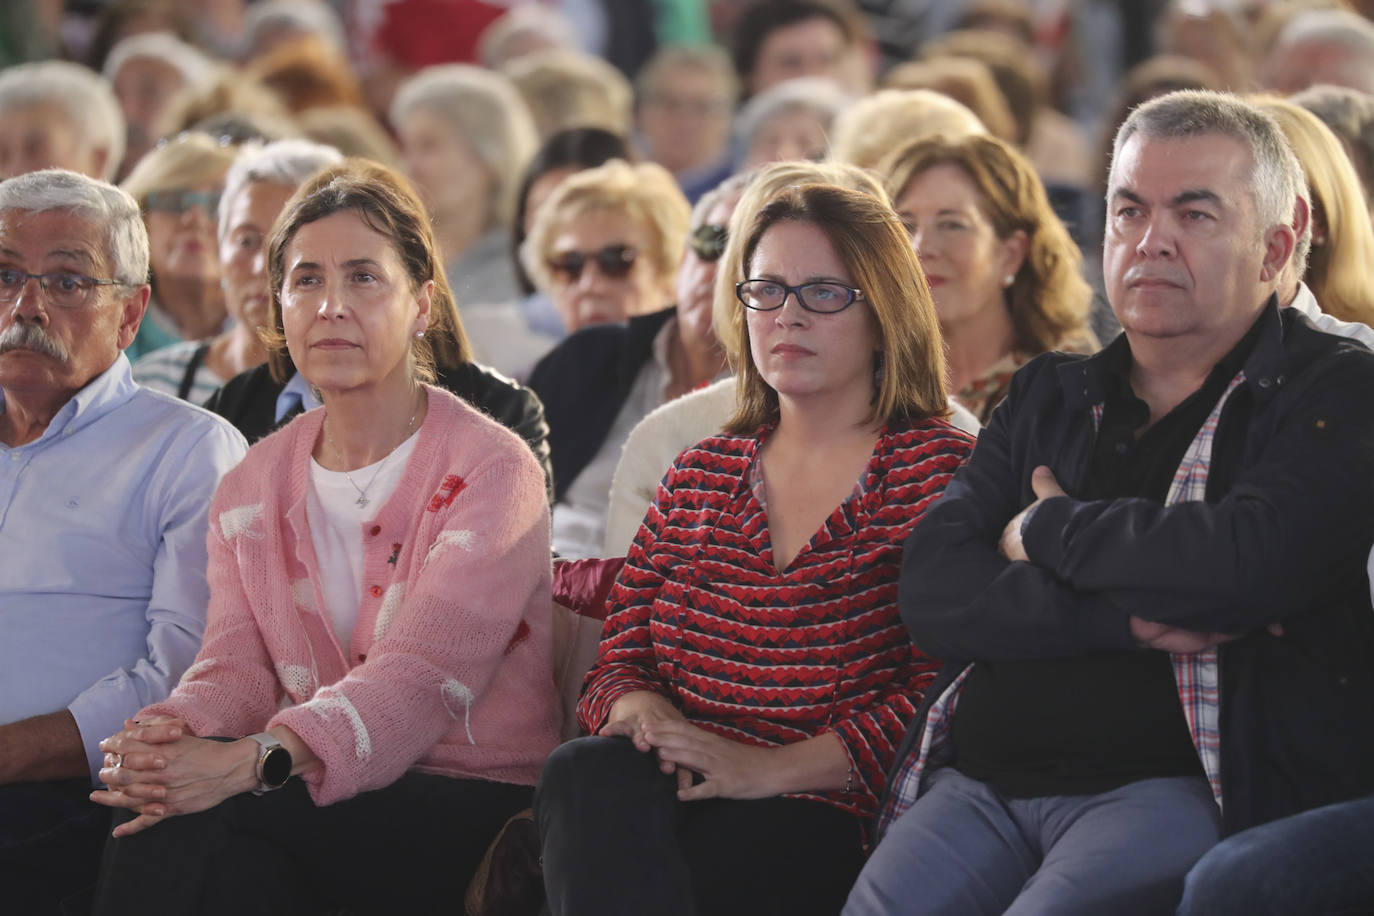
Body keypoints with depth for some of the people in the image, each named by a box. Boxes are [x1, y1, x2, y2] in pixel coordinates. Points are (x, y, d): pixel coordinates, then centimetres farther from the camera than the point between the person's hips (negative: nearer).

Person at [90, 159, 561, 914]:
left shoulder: (489, 470, -4)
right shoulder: (252, 487, 16)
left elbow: (421, 678, -18)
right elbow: (236, 664, 4)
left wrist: (254, 761, -35)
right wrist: (169, 734, -23)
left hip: (469, 805, -4)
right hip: (318, 792, 4)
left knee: (193, 827, -31)